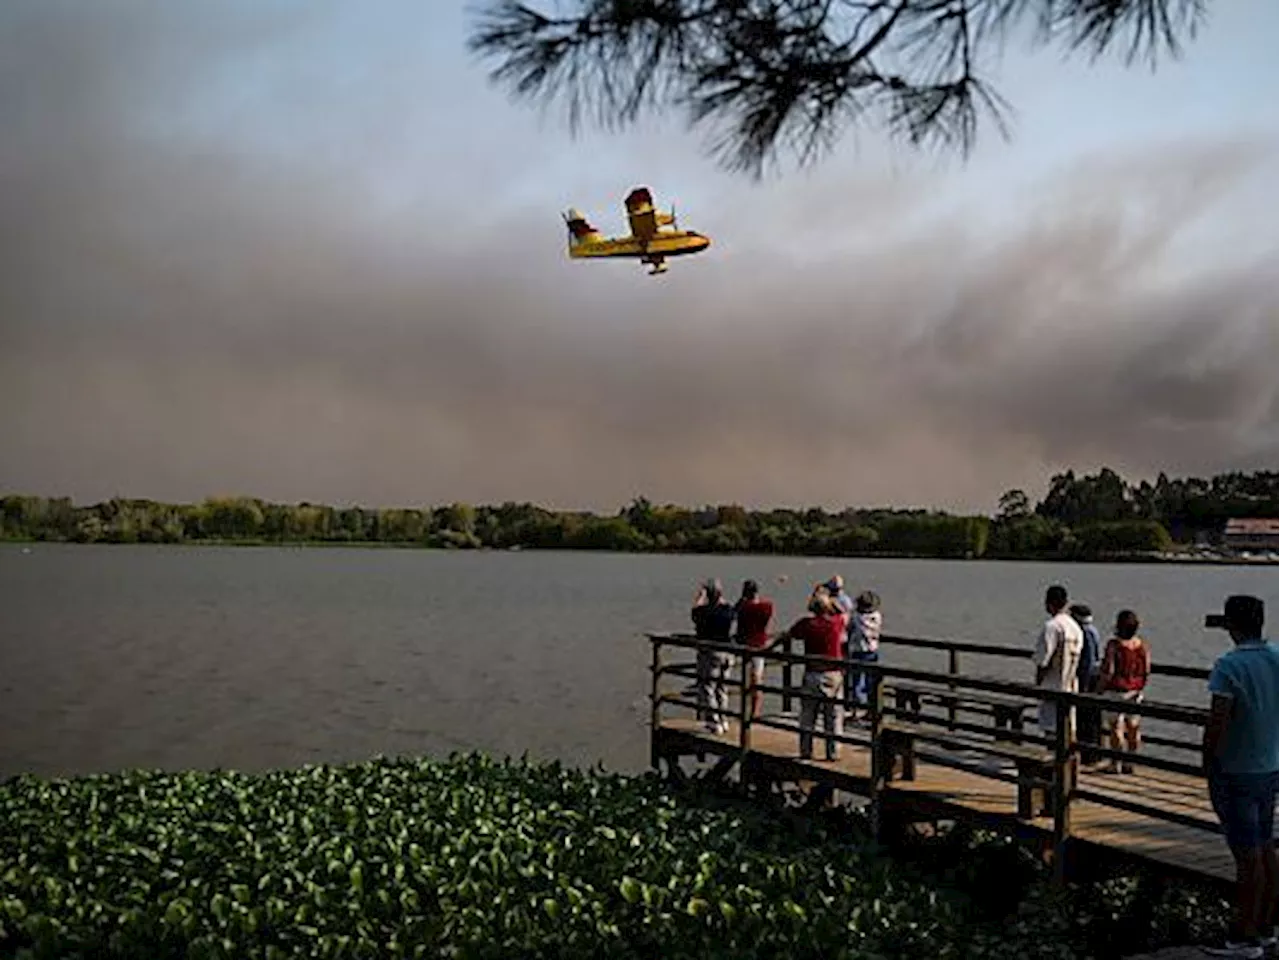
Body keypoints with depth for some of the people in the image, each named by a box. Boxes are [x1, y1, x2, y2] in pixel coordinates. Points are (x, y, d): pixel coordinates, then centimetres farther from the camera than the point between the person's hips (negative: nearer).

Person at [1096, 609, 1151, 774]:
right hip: (1135, 692, 5)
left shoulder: (1114, 645, -15)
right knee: (1134, 727, 11)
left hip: (1116, 691, -5)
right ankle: (1129, 763, 18)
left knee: (1116, 727, 0)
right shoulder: (1144, 646, 1)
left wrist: (1100, 689, -2)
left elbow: (1108, 671, -14)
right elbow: (1147, 671, 6)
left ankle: (1116, 764, 3)